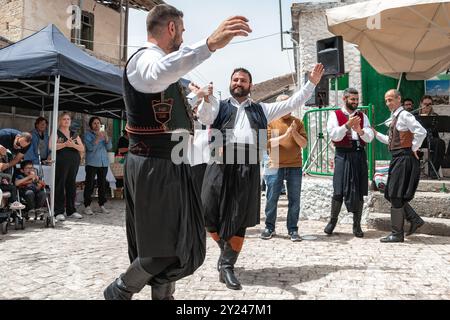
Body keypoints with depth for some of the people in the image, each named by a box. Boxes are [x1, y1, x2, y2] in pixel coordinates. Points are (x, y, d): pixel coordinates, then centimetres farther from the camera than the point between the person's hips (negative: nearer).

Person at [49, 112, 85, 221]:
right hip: (61, 162, -4)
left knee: (72, 185, 7)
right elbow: (51, 146, -10)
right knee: (60, 185, -4)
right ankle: (59, 212, 1)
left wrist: (74, 145, -9)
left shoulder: (74, 134, 18)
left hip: (74, 162, 4)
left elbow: (82, 148, 10)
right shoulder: (56, 133, 6)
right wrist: (65, 144, -18)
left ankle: (71, 210, 15)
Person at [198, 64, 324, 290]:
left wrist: (312, 83, 17)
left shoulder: (261, 110, 24)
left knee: (239, 220, 1)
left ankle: (227, 266, 16)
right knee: (210, 216, 0)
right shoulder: (220, 107, 18)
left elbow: (291, 104, 22)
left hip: (248, 168, 1)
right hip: (221, 165, -1)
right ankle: (226, 250, 28)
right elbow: (203, 116, -2)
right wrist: (206, 99, -23)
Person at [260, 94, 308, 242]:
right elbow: (267, 142, -8)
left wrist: (295, 133, -12)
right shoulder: (271, 122, 4)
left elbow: (304, 144, 4)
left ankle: (293, 229, 14)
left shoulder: (297, 122, 10)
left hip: (295, 166, 2)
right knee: (272, 199, 4)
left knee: (294, 200, 4)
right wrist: (285, 135, -17)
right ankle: (269, 227, 18)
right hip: (275, 166, -1)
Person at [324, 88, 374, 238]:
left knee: (359, 192, 6)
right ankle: (332, 221, 17)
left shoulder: (362, 116, 13)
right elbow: (334, 136, -9)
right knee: (339, 191, -3)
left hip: (359, 155, 4)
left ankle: (357, 225, 18)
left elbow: (370, 138, 4)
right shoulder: (335, 115, 4)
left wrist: (360, 130, -15)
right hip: (343, 155, -3)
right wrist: (347, 124, -18)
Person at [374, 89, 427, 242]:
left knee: (396, 196, -5)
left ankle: (397, 234, 5)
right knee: (392, 194, 13)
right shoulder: (395, 117, 17)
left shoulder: (404, 115, -12)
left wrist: (414, 149, -14)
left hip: (404, 158, -10)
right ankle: (415, 220, 25)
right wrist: (375, 134, 14)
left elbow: (421, 132, -24)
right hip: (397, 158, 10)